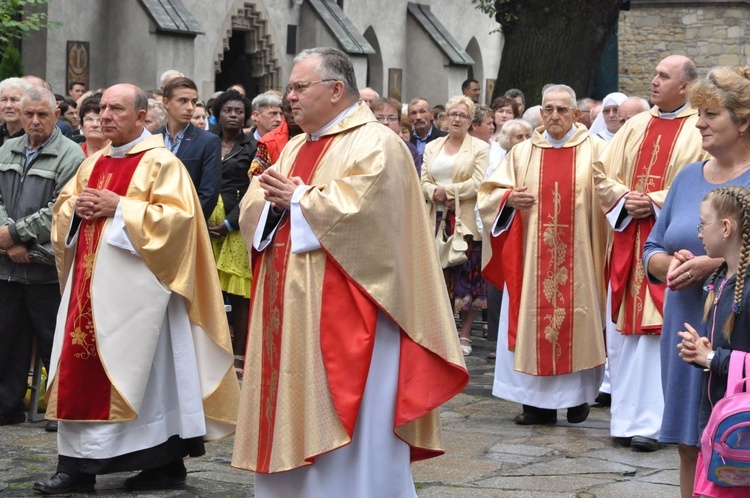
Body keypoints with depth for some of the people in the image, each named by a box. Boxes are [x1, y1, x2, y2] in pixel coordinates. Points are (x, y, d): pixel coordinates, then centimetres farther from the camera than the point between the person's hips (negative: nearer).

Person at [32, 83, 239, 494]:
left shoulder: (161, 163, -6)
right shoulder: (94, 164, 16)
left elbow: (178, 216, -17)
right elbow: (62, 209, 21)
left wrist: (119, 207, -17)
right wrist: (77, 208, -2)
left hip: (134, 287, -8)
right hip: (90, 285, 8)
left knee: (135, 371, -5)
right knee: (81, 368, 5)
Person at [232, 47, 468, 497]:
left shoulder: (375, 143, -9)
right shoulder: (297, 147, 19)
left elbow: (358, 209, -23)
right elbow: (253, 207, 14)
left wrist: (297, 200, -12)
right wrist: (274, 201, -9)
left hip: (345, 314, -9)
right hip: (291, 312, 9)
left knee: (347, 431, -5)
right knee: (294, 423, 11)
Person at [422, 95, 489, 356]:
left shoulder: (480, 148, 3)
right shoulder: (432, 147, 16)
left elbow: (478, 183, -8)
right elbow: (423, 182, 8)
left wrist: (447, 191, -12)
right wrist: (436, 194, -12)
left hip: (466, 221, -3)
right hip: (437, 220, 4)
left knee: (467, 275, -3)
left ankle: (464, 335, 3)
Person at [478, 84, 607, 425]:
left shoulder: (595, 151, 4)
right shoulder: (522, 153, 10)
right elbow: (489, 193, 10)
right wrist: (509, 198, -9)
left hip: (579, 258, -2)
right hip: (532, 257, 2)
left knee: (577, 322, 1)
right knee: (533, 323, 0)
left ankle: (578, 396, 12)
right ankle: (539, 402, 6)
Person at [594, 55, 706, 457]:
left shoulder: (700, 131, -3)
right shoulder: (636, 126, 14)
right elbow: (603, 172, 14)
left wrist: (655, 202, -15)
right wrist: (624, 198, -4)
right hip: (627, 239, 6)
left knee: (659, 331, -7)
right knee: (622, 331, 6)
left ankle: (651, 422, -3)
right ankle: (628, 418, 14)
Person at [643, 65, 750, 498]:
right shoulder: (688, 177, 12)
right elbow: (653, 250, 16)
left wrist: (715, 264, -20)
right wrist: (672, 264, -6)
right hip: (685, 331, 6)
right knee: (690, 449, 11)